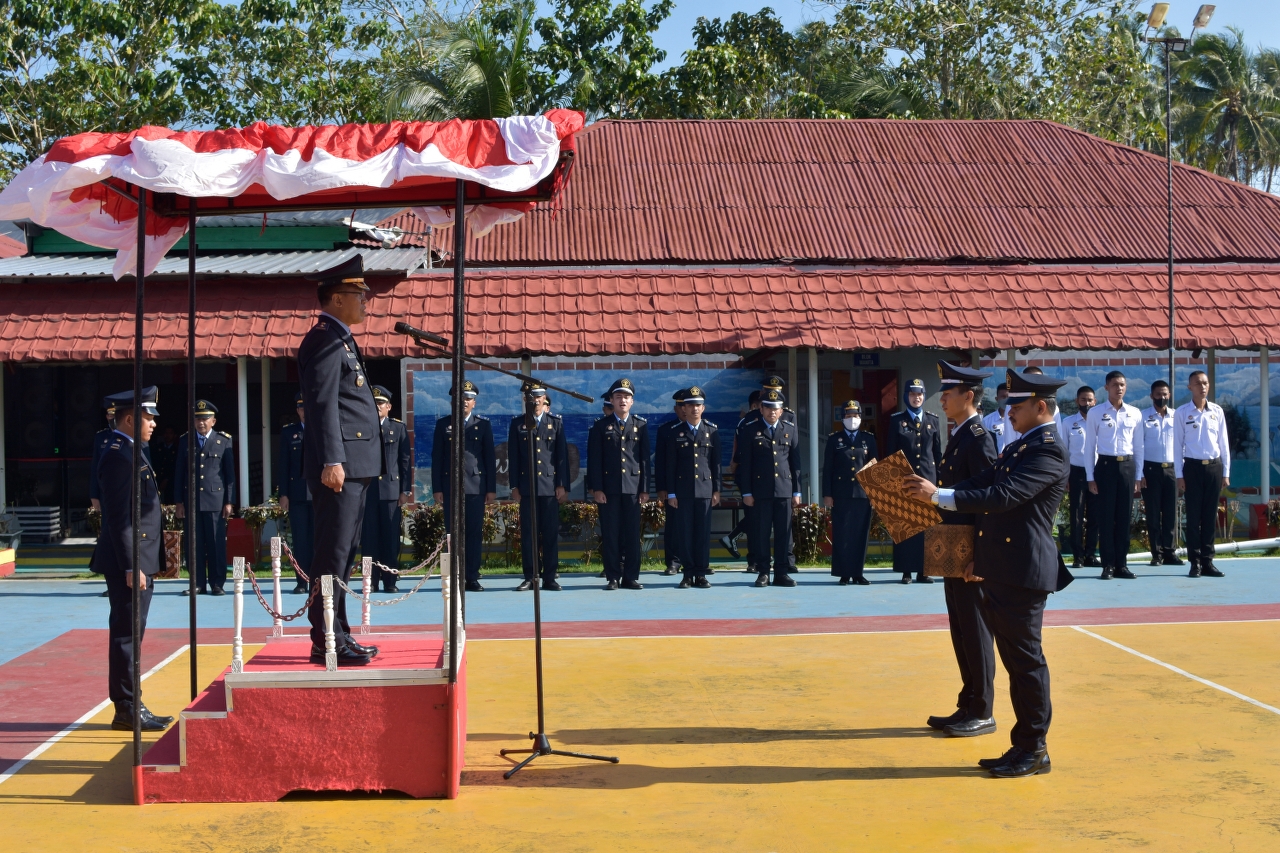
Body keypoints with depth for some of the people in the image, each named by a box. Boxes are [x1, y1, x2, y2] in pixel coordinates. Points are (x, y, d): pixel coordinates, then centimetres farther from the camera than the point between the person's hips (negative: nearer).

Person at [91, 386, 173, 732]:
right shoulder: (117, 457, -15)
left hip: (140, 560, 10)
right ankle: (127, 710, 0)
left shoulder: (131, 453, 17)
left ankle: (131, 706, 19)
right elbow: (118, 518, -20)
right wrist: (131, 567, -22)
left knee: (129, 635, 13)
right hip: (129, 561, -10)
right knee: (126, 635, -5)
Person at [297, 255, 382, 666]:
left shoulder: (341, 340, 21)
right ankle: (325, 641, -4)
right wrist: (331, 461, -24)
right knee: (333, 552, -8)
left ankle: (339, 635, 19)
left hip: (354, 465, 10)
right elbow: (323, 405, -19)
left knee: (343, 552, 13)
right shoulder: (324, 340, -11)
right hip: (339, 465, -10)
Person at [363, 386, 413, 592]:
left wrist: (406, 490, -1)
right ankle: (371, 581, 6)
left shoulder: (398, 428, 8)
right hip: (366, 488, 0)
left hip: (391, 488, 0)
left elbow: (406, 460, 5)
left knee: (391, 536, 0)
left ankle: (390, 581, 6)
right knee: (369, 537, 1)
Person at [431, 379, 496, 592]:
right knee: (453, 533, 1)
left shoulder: (483, 424, 9)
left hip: (476, 486, 0)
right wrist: (436, 488, 0)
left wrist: (491, 488, 1)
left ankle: (472, 578, 4)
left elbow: (490, 457, 7)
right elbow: (436, 458, 6)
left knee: (475, 533, -1)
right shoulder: (443, 425, 9)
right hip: (450, 486, 0)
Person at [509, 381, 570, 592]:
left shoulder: (556, 422, 8)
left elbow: (562, 455, 5)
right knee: (528, 534, 0)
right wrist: (514, 486, 0)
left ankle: (549, 577, 6)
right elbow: (513, 457, 6)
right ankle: (530, 577, 6)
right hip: (527, 486, 0)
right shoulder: (517, 423, 8)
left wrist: (562, 485, -2)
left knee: (551, 533, 1)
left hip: (550, 486, 0)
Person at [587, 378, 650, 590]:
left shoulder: (641, 425, 9)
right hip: (609, 488, -1)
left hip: (633, 487, 1)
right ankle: (613, 577, 6)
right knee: (610, 534, 0)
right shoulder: (600, 426, 6)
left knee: (632, 534, 2)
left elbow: (645, 459, 7)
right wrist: (596, 489, -6)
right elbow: (594, 460, 2)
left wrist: (645, 489, 1)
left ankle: (631, 577, 8)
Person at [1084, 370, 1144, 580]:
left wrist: (1137, 476, 8)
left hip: (1127, 466, 2)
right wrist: (1090, 477, -3)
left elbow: (1138, 446, 10)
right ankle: (1108, 565, 6)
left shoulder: (1135, 413, 7)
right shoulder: (1095, 413, -1)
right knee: (1106, 517, 0)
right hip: (1105, 465, -2)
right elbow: (1089, 446, 1)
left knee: (1125, 517, 5)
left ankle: (1121, 564, 13)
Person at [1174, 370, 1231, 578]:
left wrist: (1226, 473, 5)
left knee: (1210, 516, 5)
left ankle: (1207, 561, 10)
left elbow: (1223, 443, 8)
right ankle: (1195, 562, 4)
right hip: (1193, 467, -2)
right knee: (1194, 516, 0)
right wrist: (1179, 475, -5)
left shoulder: (1217, 411, 6)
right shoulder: (1182, 413, -2)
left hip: (1214, 467, 2)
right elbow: (1177, 445, -1)